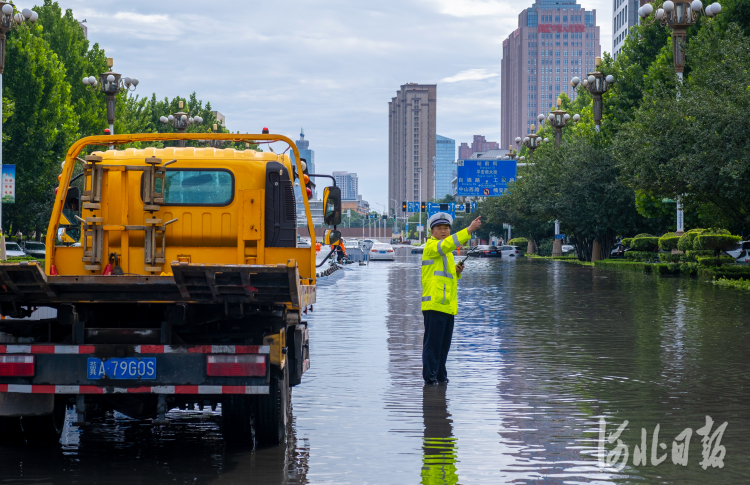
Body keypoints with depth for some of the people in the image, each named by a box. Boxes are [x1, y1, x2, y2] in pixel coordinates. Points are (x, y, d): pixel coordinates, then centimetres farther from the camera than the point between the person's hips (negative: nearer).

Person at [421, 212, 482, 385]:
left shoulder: (447, 253, 23)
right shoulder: (431, 246, -4)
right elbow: (448, 244, -24)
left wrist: (457, 270, 8)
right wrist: (469, 229, -30)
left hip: (448, 305, 9)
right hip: (434, 304, -9)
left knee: (444, 343, 11)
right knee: (432, 342, -8)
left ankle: (440, 375, 18)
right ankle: (429, 376, -6)